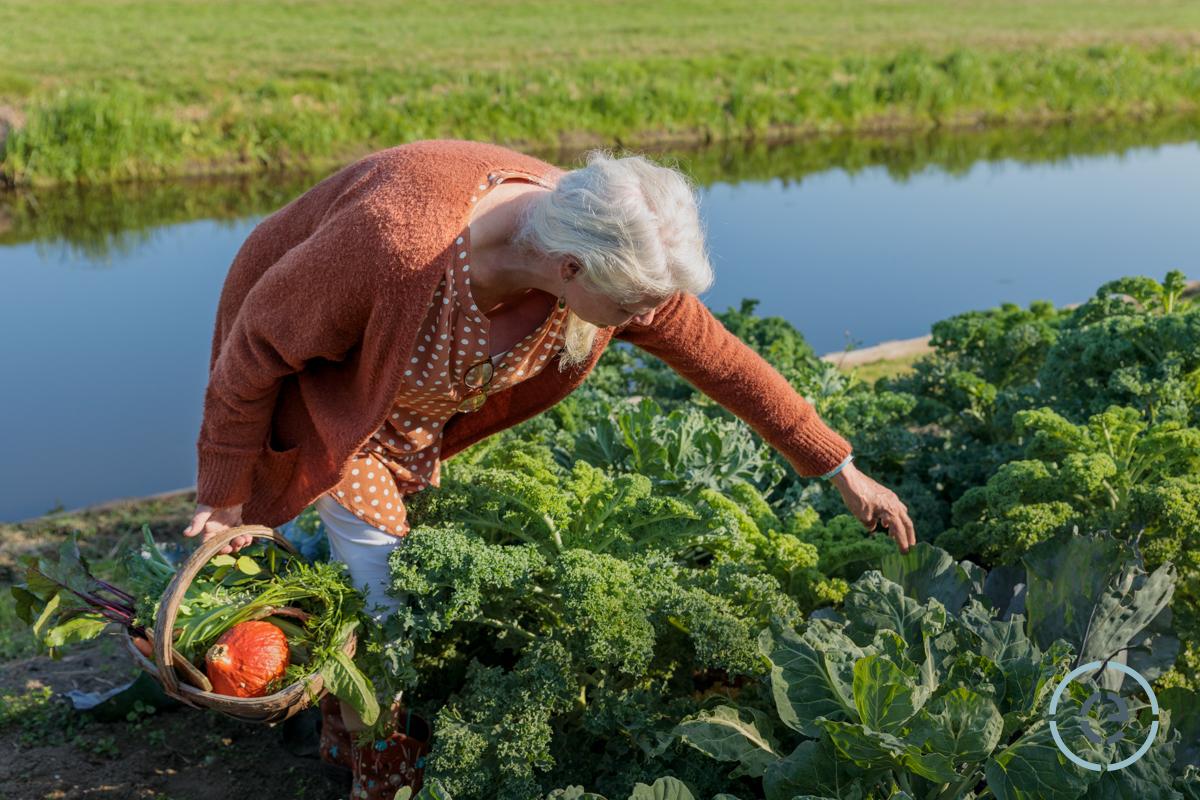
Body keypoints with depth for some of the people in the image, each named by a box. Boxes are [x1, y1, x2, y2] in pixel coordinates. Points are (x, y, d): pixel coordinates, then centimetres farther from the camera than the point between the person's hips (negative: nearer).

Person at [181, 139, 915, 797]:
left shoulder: (608, 244, -27)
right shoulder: (398, 244, -44)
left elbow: (724, 360, -13)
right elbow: (256, 348, -27)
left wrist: (841, 470, -6)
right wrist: (225, 494, -15)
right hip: (319, 383, -5)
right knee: (379, 560, -7)